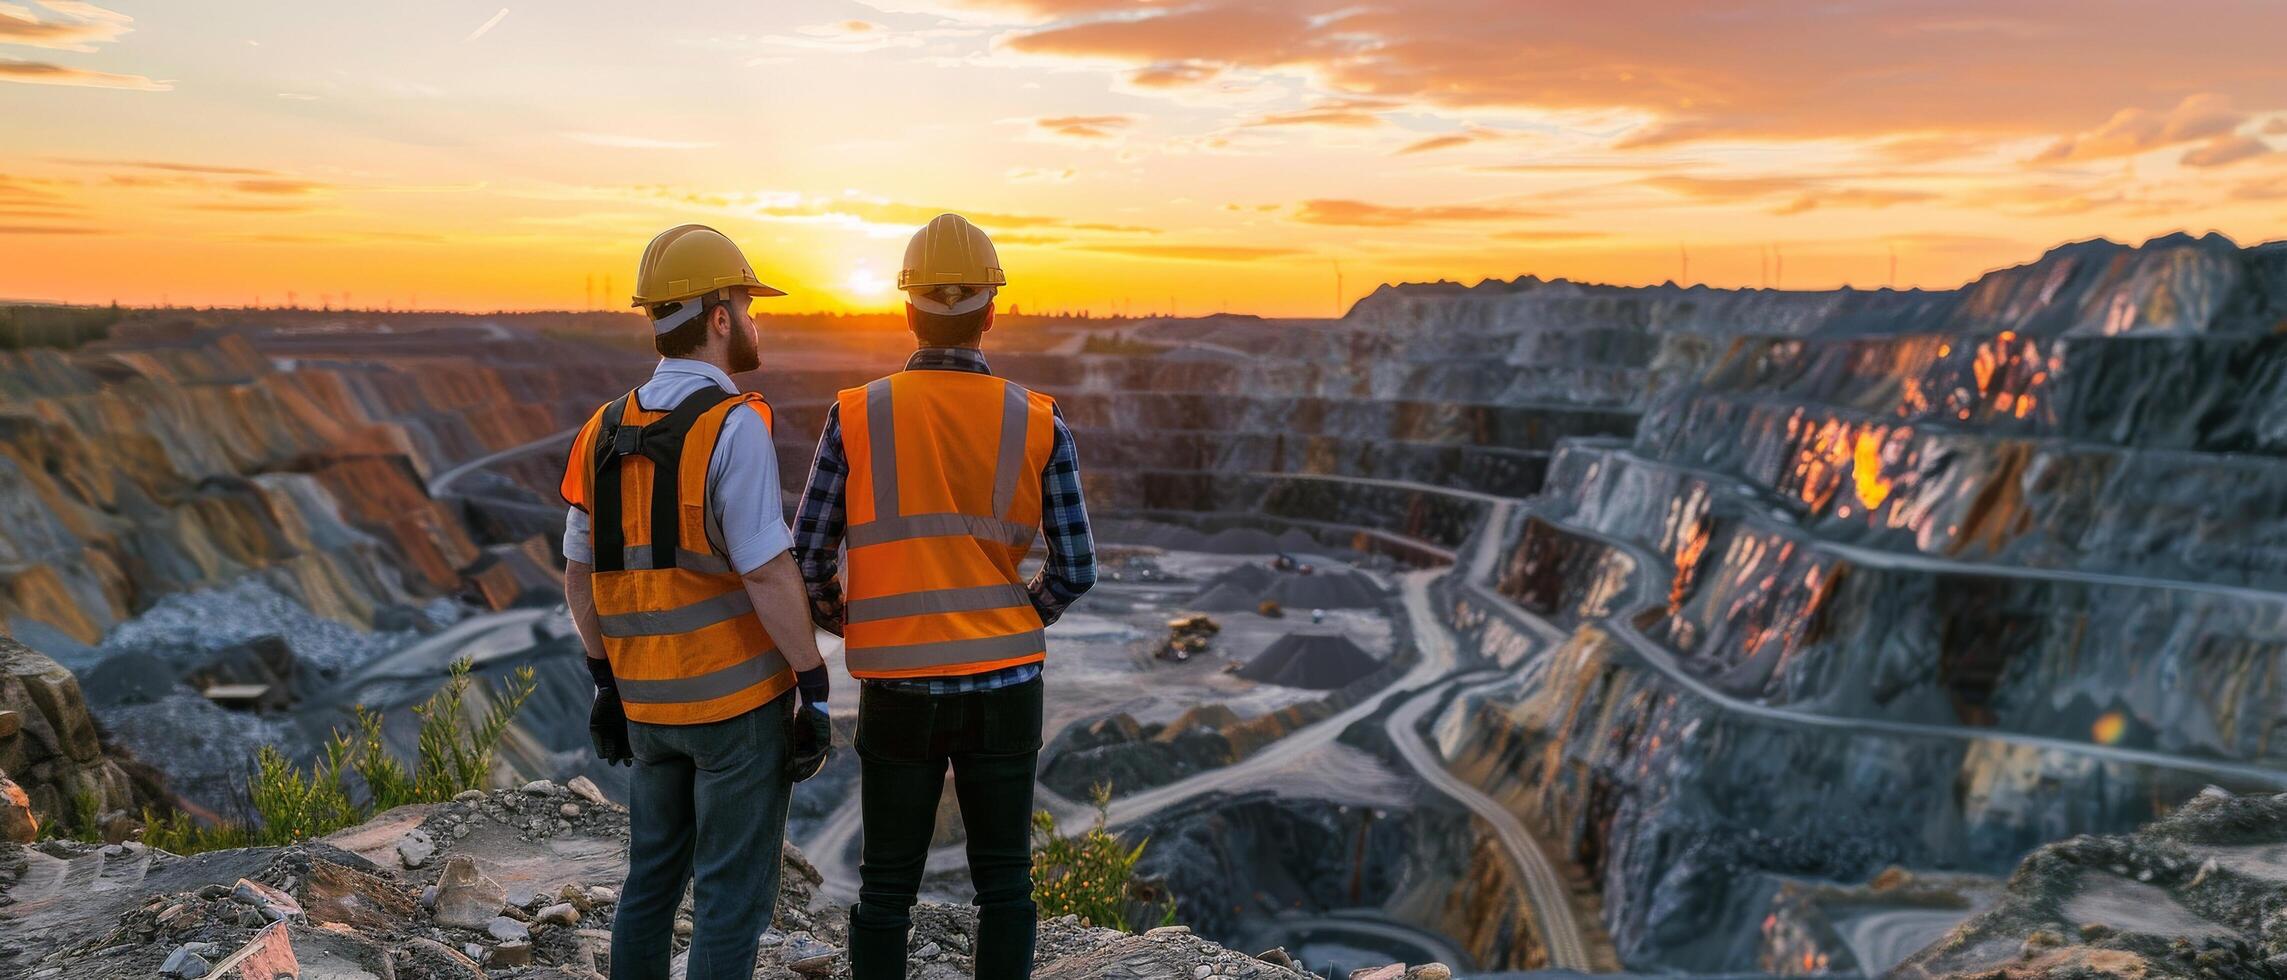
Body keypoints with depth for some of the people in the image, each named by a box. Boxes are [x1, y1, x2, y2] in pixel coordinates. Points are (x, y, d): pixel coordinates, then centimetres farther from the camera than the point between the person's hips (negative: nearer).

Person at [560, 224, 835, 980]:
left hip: (651, 697, 7)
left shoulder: (607, 431, 4)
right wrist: (816, 690, -14)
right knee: (735, 889, 5)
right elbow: (768, 575, -22)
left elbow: (579, 576, 10)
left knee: (656, 874, 21)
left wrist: (609, 682, 20)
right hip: (740, 696, -7)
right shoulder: (734, 427, -18)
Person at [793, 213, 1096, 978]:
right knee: (1003, 879, 15)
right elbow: (1074, 571, -3)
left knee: (887, 884, 15)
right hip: (1003, 684, 1)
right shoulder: (1038, 423, -4)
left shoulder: (856, 415, -5)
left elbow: (808, 562, -4)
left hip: (898, 688, 0)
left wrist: (846, 625, 17)